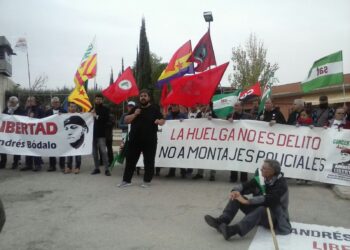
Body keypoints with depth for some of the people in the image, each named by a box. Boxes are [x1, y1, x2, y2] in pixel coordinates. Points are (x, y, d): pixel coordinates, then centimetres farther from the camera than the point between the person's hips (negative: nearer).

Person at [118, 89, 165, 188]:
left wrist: (159, 121, -24)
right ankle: (126, 180, 16)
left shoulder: (154, 109, 2)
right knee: (130, 159, 7)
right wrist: (134, 114, -7)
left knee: (148, 161, 2)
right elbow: (126, 120, 9)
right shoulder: (135, 109, 13)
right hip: (134, 139, 4)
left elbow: (163, 121, -1)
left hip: (149, 140, -3)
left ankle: (147, 181, 13)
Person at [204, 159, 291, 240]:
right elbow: (244, 186, -2)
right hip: (258, 213, 7)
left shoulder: (281, 184, -19)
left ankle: (234, 230, -52)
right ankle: (221, 221, -25)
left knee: (261, 209, -40)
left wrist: (247, 201, -38)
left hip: (276, 218, -6)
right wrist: (236, 191, -25)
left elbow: (268, 199, -33)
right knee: (237, 197, -9)